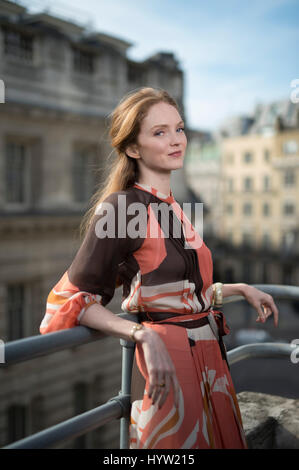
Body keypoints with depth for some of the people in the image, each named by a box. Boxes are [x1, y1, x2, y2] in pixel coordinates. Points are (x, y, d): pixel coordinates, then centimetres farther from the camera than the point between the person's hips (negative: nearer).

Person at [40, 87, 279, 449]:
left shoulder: (172, 207, 10)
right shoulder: (121, 206, -14)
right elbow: (75, 298, -16)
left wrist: (241, 289, 17)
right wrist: (145, 335, -26)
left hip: (209, 357, 8)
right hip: (168, 363, -8)